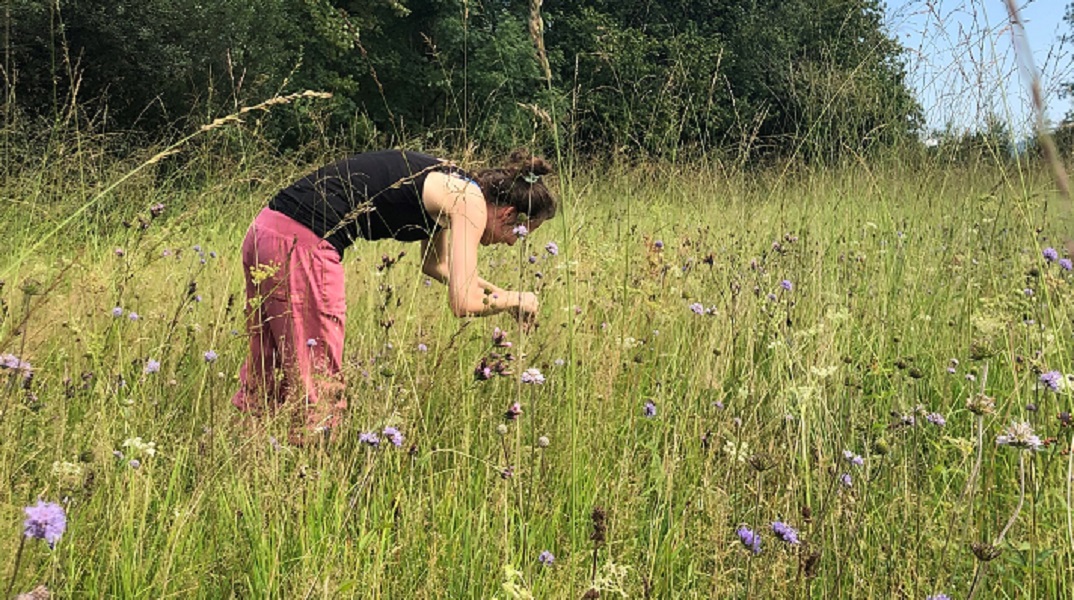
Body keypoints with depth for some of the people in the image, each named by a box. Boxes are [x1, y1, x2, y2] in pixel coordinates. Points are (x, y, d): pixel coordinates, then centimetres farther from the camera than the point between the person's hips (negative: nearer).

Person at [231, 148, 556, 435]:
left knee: (266, 376, 18)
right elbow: (464, 303, -14)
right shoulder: (470, 202, -7)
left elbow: (437, 264, 36)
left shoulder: (449, 188, 18)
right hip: (301, 245, -9)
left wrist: (500, 293, 35)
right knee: (318, 384, 0)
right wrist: (515, 300, 4)